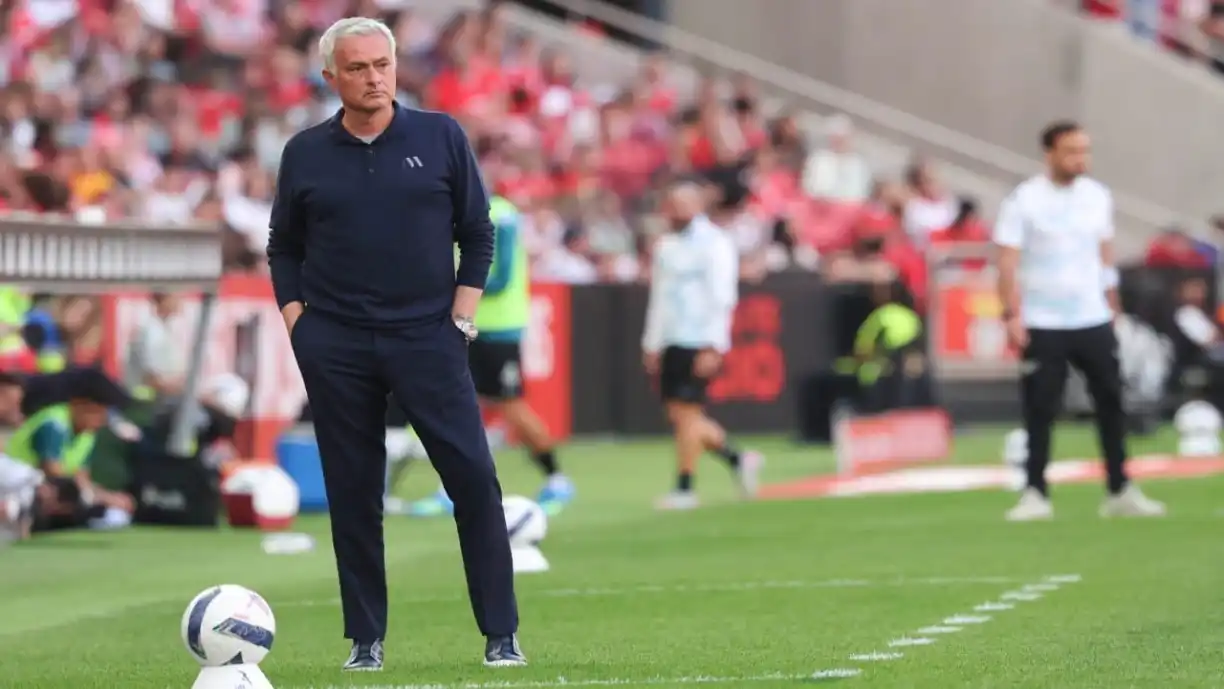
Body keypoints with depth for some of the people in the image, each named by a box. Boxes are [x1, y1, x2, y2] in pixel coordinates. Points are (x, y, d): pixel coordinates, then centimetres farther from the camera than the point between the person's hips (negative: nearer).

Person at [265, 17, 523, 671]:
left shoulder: (441, 137, 3)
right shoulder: (304, 153, 5)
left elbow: (477, 233, 7)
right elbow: (283, 248, 14)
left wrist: (461, 318, -1)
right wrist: (296, 322, 3)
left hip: (428, 336, -1)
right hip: (336, 345, 1)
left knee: (474, 478, -9)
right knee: (352, 493, 3)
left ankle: (501, 635, -2)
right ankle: (365, 640, 11)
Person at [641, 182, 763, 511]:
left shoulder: (714, 243, -8)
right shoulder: (666, 246, 16)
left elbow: (722, 299, -13)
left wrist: (713, 348, -19)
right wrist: (652, 344, 17)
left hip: (699, 344, -8)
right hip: (672, 343, 8)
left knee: (687, 412, -9)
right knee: (677, 414, 6)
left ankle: (684, 488, -5)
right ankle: (739, 460, 19)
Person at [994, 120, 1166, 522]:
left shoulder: (1097, 196, 7)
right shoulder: (1024, 200, -7)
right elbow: (1008, 263, -9)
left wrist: (1112, 309, 14)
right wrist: (1012, 315, -17)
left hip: (1093, 321, 4)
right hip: (1043, 325, -4)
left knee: (1111, 402, 4)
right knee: (1039, 410, -4)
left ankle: (1121, 492, 10)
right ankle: (1035, 494, 3)